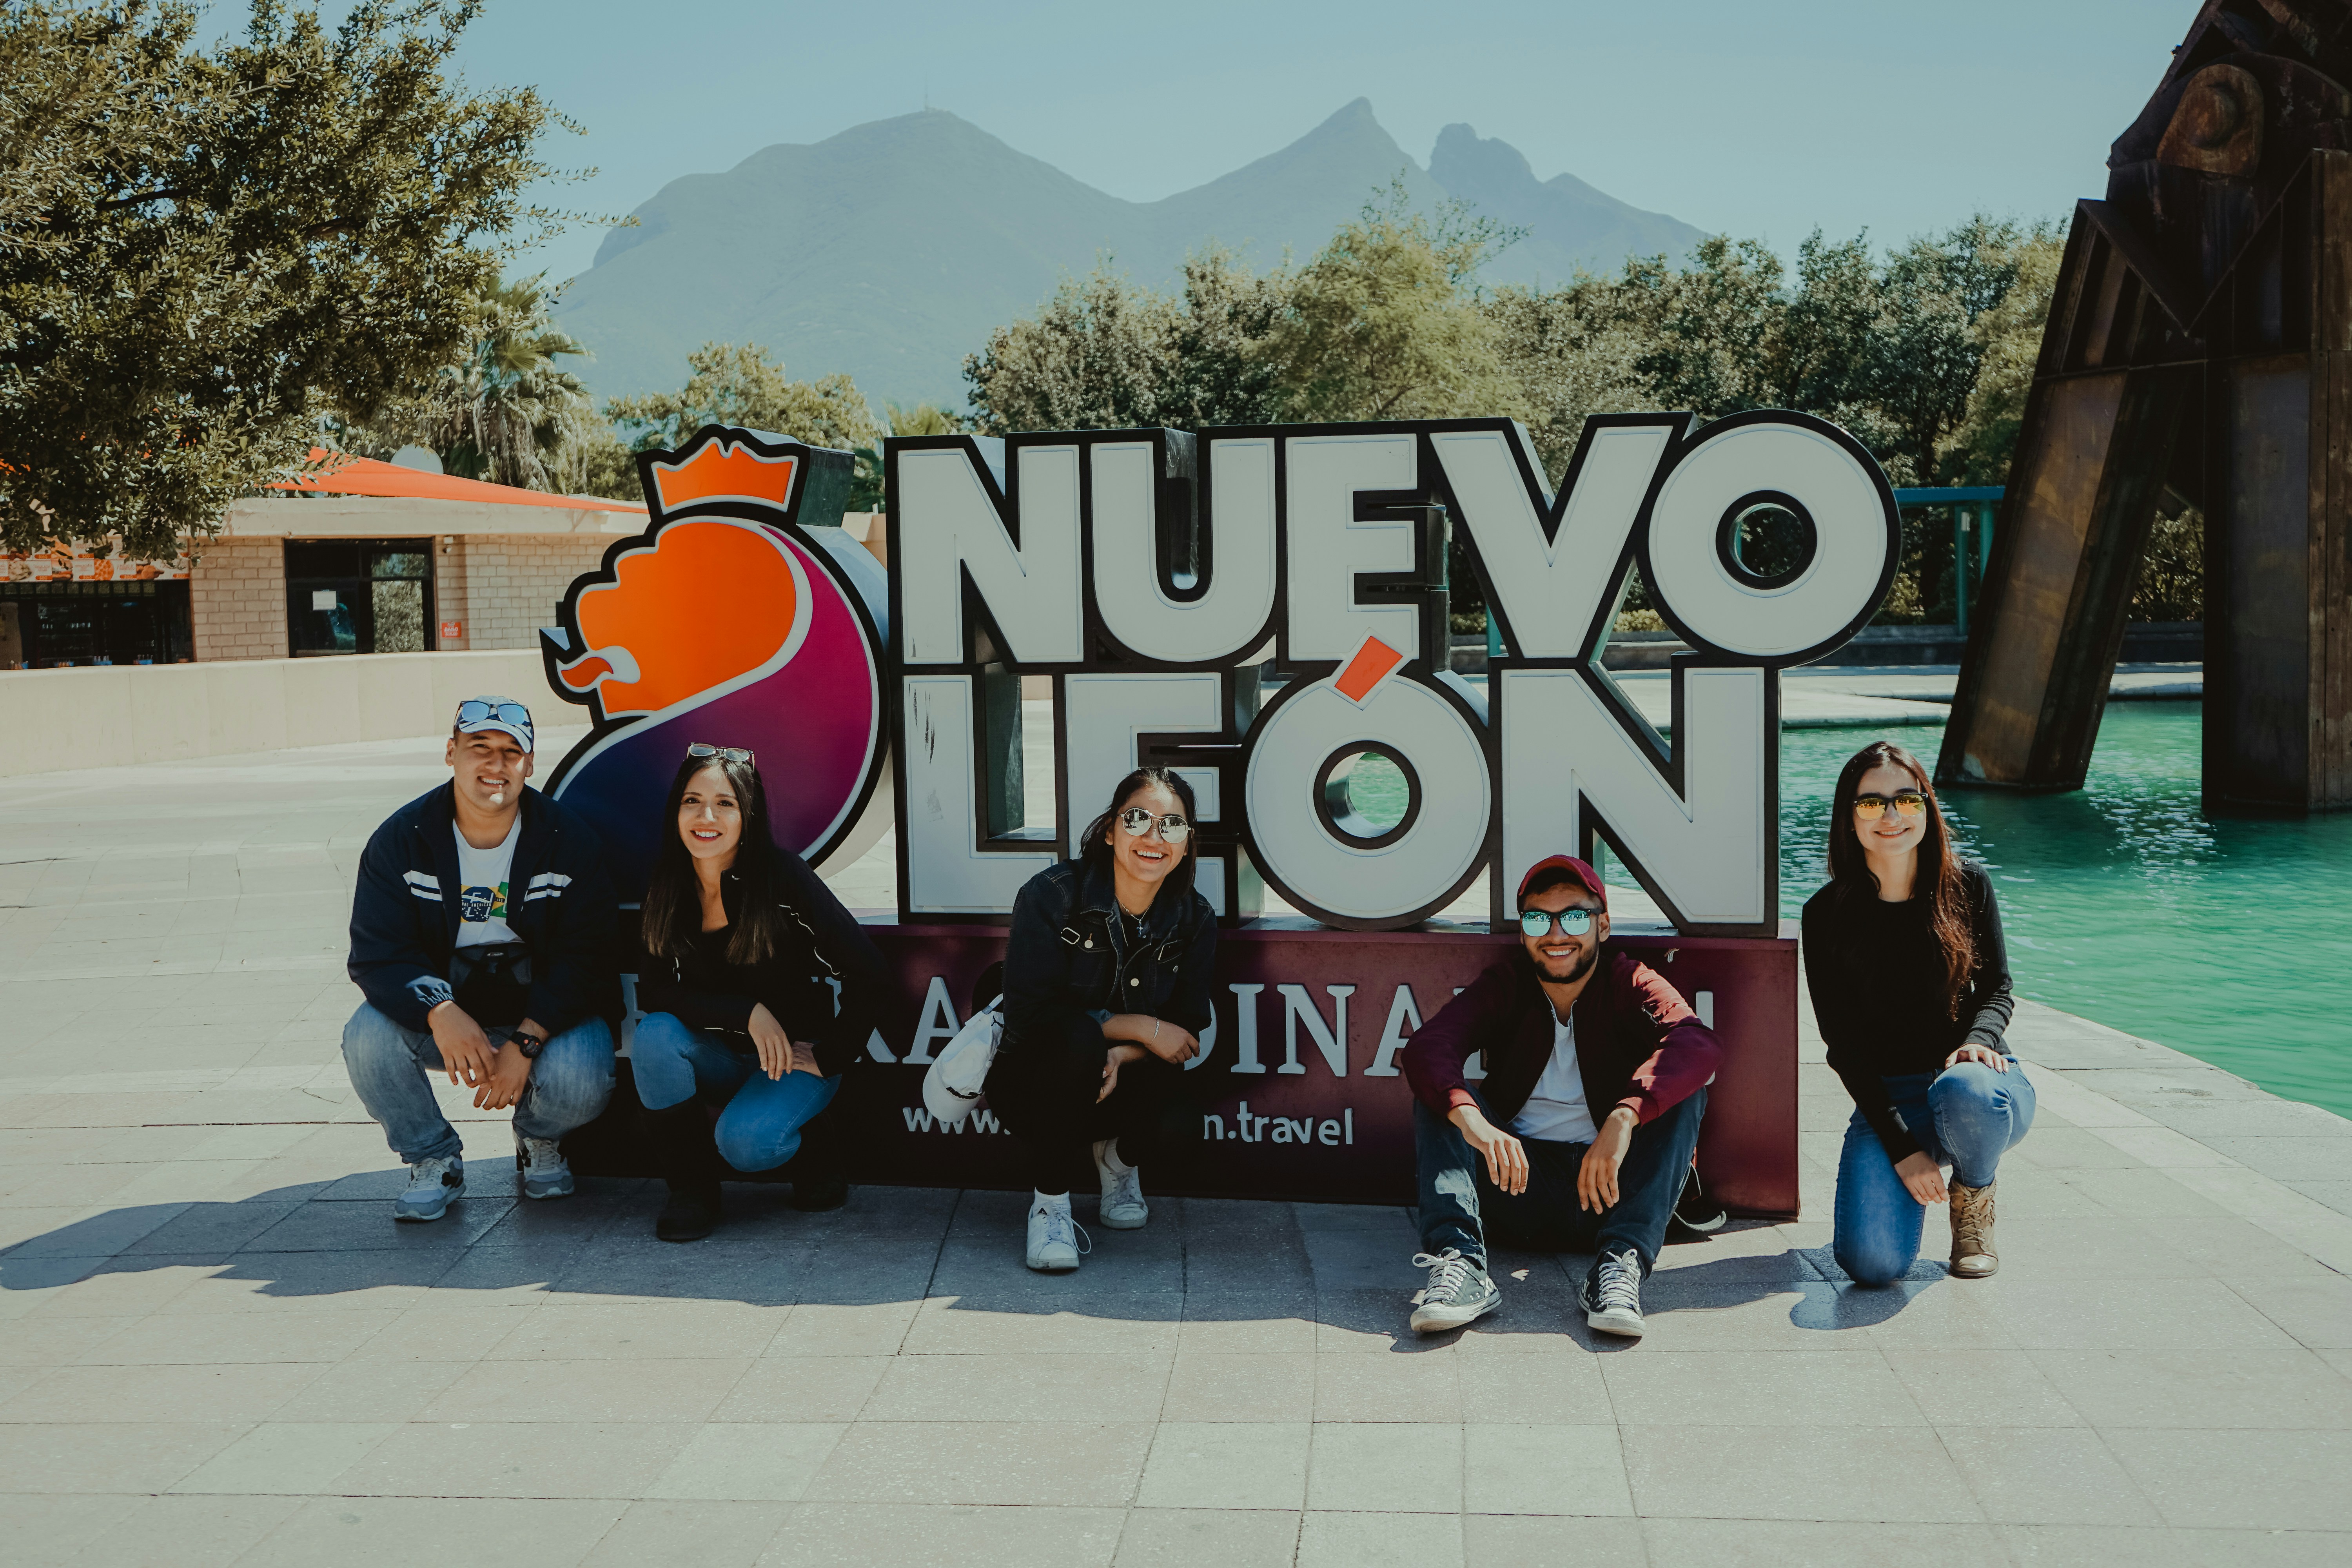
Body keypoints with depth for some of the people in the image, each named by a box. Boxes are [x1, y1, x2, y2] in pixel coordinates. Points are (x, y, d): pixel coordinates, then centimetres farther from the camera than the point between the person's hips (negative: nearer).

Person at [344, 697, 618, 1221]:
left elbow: (581, 959, -13)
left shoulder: (570, 840, -10)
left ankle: (538, 1139, 10)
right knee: (368, 1038, -28)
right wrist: (440, 1013, -34)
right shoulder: (401, 839, -7)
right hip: (440, 1008, 1)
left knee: (578, 1082, -31)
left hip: (547, 1012, -1)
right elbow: (377, 953, -13)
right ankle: (434, 1159, 1)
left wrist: (525, 1042, -27)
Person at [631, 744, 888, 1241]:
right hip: (719, 1055, 4)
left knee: (744, 1142, -30)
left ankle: (809, 1154, 7)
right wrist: (747, 1012, -23)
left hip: (799, 1053, -4)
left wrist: (829, 1060, -13)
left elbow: (865, 971, -20)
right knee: (653, 1037, -27)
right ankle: (692, 1186, -6)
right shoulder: (667, 886, -6)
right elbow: (653, 990, -11)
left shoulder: (782, 877, -19)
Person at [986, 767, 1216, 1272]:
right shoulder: (1052, 894, -18)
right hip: (1032, 1086, -3)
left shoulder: (1194, 920, -6)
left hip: (1122, 1085, 3)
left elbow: (1185, 1032, -3)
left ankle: (1120, 1158, 10)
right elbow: (1027, 1012, -23)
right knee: (1080, 1035, -37)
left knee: (1179, 1122, -30)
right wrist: (1140, 1027, -25)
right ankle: (1050, 1201, -17)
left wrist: (1123, 1057, -25)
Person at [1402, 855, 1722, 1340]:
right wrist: (1470, 1118, -40)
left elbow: (1698, 1044, -25)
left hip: (1608, 1188, -1)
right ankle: (1459, 1260, -37)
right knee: (1440, 1097, -17)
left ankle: (1621, 1263, -35)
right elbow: (1427, 1046, -17)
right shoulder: (1504, 986, 3)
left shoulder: (1629, 984, -2)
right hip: (1518, 1180, 1)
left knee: (1685, 1086, -20)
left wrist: (1623, 1118, -42)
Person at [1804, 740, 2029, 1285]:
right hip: (1887, 1097, 0)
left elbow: (1997, 987, 6)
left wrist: (1979, 1040, -20)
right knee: (1873, 1263, -23)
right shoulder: (1827, 914, -5)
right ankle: (1911, 1179, 15)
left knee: (1965, 1093, -40)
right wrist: (1901, 1146, -15)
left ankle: (1972, 1200, -3)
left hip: (1979, 1077, 0)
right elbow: (1843, 1042, -6)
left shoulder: (1968, 884, 0)